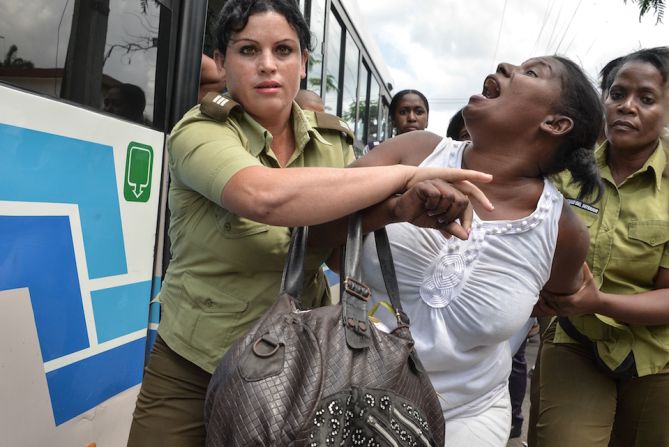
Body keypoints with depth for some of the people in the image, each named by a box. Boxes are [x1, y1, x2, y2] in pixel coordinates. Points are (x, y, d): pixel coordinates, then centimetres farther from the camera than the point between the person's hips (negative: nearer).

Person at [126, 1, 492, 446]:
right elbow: (266, 198, -38)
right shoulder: (199, 132, -17)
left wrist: (400, 208, -27)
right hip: (193, 368, -3)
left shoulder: (332, 142, -2)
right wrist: (407, 173, -31)